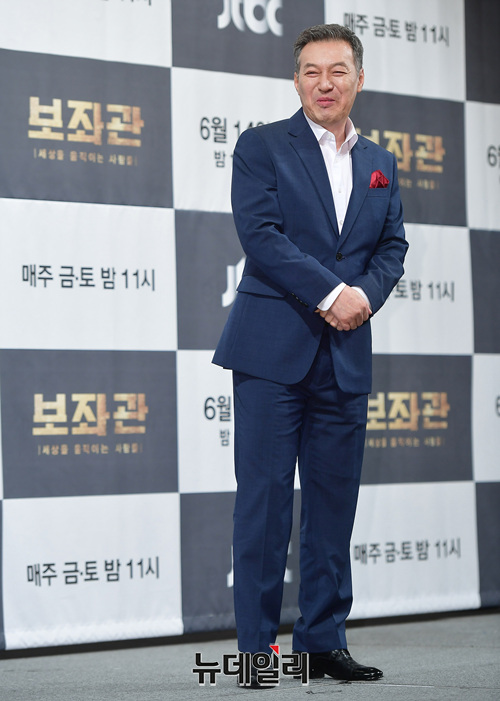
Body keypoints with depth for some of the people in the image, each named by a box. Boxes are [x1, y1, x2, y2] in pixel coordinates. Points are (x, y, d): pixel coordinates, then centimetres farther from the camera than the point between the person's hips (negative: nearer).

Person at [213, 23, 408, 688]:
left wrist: (366, 296, -8)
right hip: (274, 348, -4)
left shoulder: (380, 164, 17)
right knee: (265, 497, -4)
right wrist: (331, 294, -15)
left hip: (346, 357, 5)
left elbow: (392, 247, 13)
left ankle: (324, 640, 13)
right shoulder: (261, 147, 2)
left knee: (335, 501, 6)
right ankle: (258, 647, 1)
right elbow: (260, 232, -9)